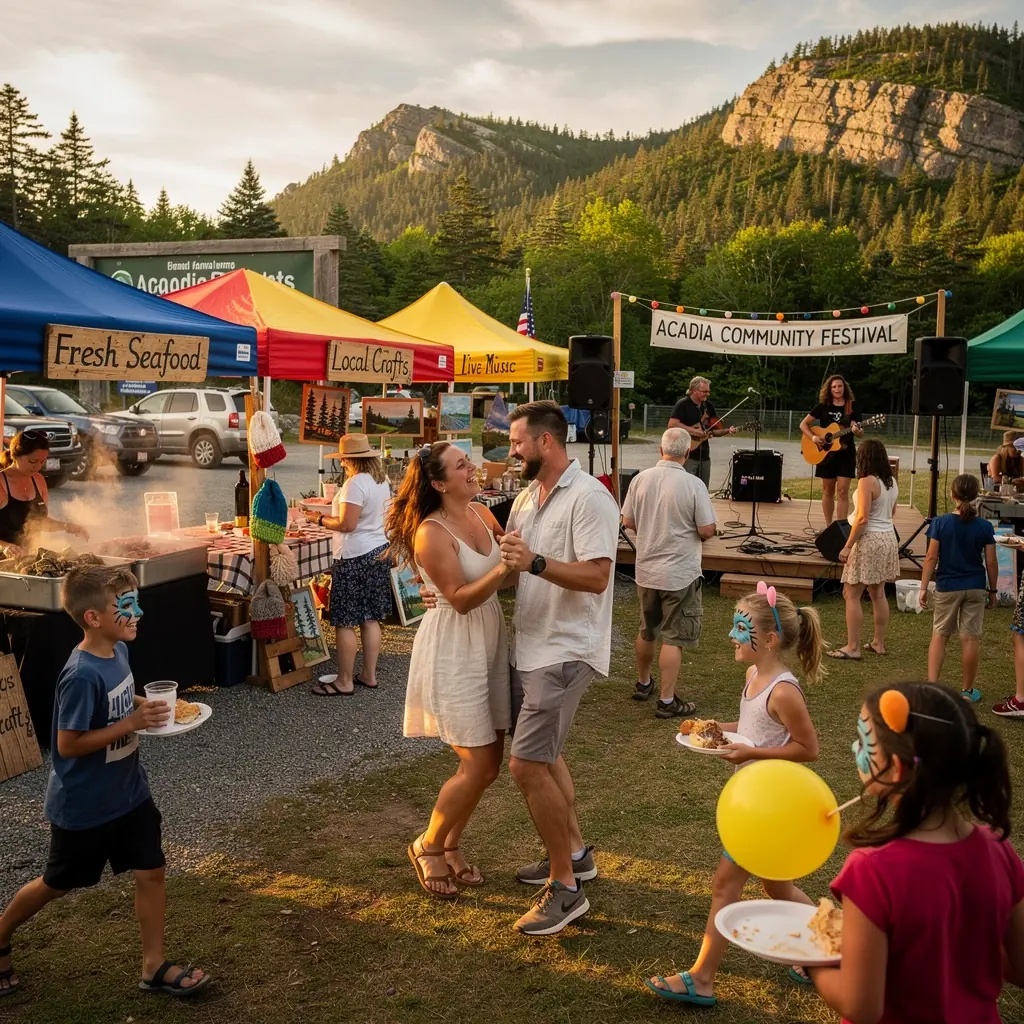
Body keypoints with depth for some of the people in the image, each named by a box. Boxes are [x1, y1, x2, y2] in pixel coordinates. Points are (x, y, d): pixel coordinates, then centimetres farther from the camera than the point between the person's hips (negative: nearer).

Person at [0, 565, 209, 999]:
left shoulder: (117, 651, -4)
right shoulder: (81, 676, -29)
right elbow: (68, 744, -26)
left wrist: (145, 706, -5)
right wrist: (132, 724, -28)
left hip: (128, 792, 7)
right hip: (83, 804, -7)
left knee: (151, 872, 9)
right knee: (58, 884, 15)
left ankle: (154, 967, 22)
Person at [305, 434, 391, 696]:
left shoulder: (355, 484, -18)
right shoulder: (382, 481, 10)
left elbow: (347, 524, -22)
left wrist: (319, 519, -8)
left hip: (355, 558, -9)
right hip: (378, 553, 9)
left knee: (345, 622, -1)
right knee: (371, 618, 14)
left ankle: (344, 682, 5)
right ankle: (369, 675, 21)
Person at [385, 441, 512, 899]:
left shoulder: (482, 513, 4)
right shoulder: (431, 533, -17)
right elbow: (461, 599, -21)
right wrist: (502, 570, -34)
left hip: (490, 644, 8)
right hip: (453, 650, -8)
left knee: (490, 762, 11)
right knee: (478, 765, -5)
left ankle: (451, 845, 31)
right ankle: (428, 845, 19)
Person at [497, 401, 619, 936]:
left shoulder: (589, 497, -16)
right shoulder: (527, 497, 12)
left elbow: (596, 576, -24)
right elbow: (506, 564, 19)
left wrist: (536, 563, -34)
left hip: (565, 650, -10)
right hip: (529, 645, 10)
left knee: (526, 764, -13)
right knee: (543, 752, 21)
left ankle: (565, 886, 1)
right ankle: (574, 852, 39)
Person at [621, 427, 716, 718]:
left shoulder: (641, 479, -5)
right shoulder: (693, 485, -17)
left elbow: (628, 522, 2)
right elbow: (707, 531, -15)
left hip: (646, 570, 5)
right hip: (679, 574, -5)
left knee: (647, 631, 22)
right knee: (673, 638, 4)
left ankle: (643, 683, 40)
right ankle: (667, 702, 8)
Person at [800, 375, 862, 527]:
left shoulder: (851, 407, -1)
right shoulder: (823, 406, -1)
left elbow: (860, 433, -4)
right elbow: (803, 424, 1)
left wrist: (857, 430, -27)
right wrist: (813, 437, -14)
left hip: (846, 454, -1)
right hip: (826, 453, 1)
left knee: (842, 491, -5)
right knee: (828, 491, 7)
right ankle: (828, 526, 17)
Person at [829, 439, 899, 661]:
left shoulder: (867, 482, -16)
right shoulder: (892, 482, 7)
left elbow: (863, 518, -20)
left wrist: (847, 546, -17)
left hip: (869, 540, -9)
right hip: (888, 537, 9)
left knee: (852, 594, -3)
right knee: (878, 594, 15)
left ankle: (852, 648, -3)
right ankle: (879, 643, 22)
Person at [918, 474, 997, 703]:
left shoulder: (941, 523, -10)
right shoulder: (985, 527, -6)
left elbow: (931, 558, -9)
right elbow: (991, 563, -2)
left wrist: (924, 587, -1)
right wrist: (993, 590, 10)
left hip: (947, 587, -1)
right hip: (975, 588, 1)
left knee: (939, 635, 12)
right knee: (970, 638, 7)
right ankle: (967, 691, 17)